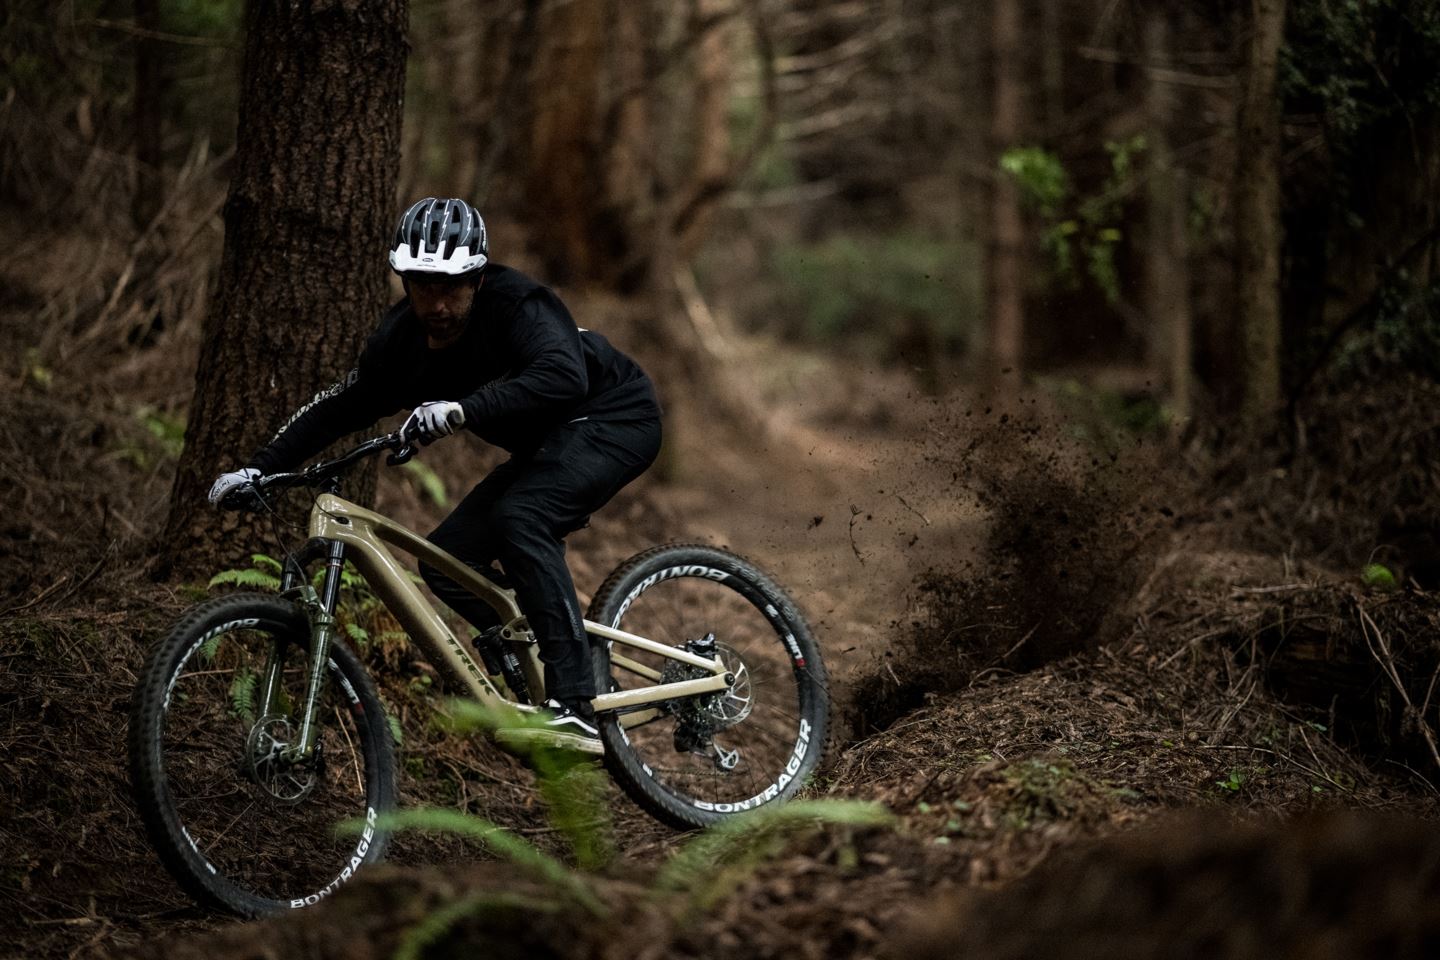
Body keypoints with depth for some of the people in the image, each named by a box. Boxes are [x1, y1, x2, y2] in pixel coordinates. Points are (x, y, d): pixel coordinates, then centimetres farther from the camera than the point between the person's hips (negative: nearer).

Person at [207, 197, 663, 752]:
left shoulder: (518, 305, -28)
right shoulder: (402, 339, -7)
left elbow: (563, 376, -46)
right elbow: (339, 408, 2)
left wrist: (462, 410, -55)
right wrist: (259, 468, -7)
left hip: (615, 420, -8)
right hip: (548, 445, 8)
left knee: (518, 517, -32)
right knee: (447, 563, -3)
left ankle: (575, 710, -34)